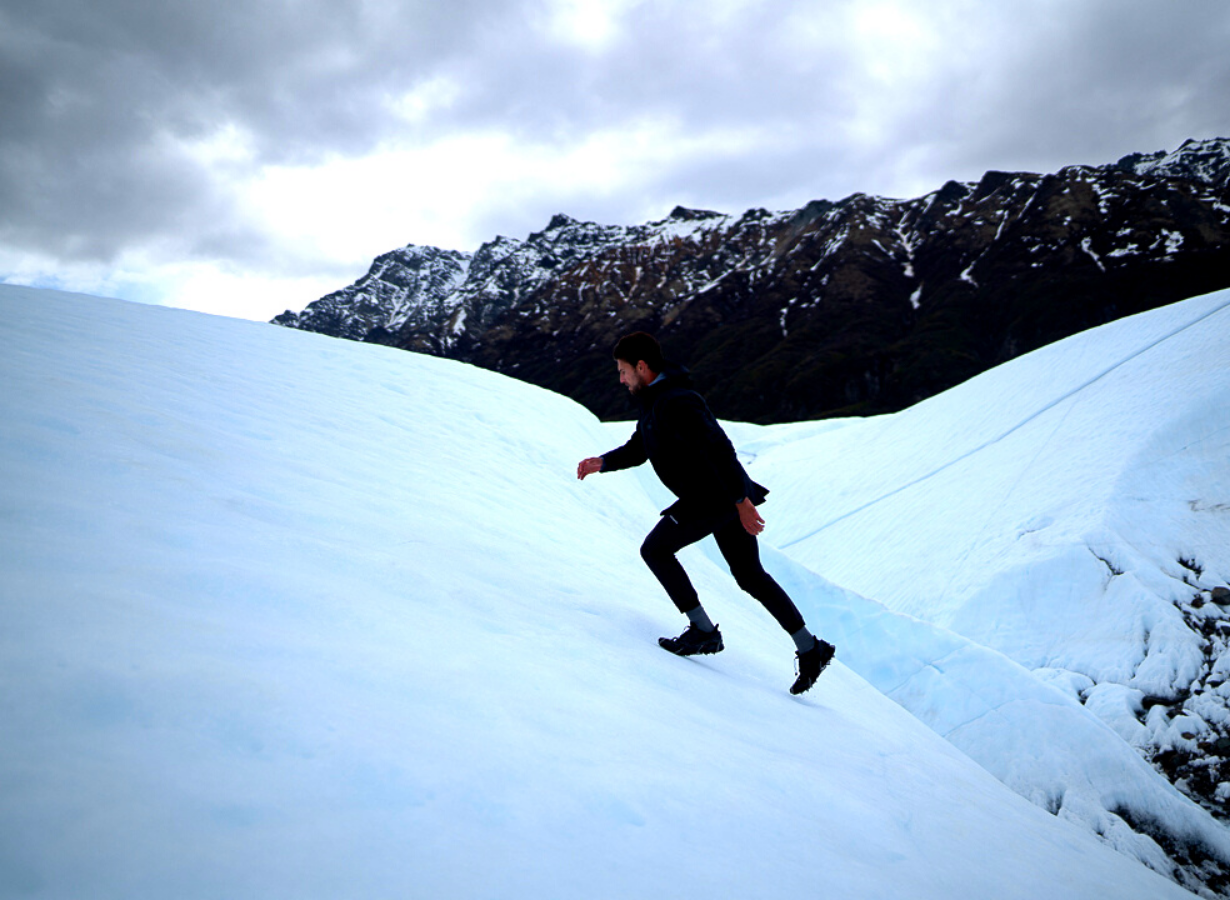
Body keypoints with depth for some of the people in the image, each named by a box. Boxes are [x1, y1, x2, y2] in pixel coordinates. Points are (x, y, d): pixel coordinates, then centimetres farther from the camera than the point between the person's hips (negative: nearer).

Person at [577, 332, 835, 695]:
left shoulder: (675, 402, -20)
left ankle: (703, 631, 4)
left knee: (654, 550, 1)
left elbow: (718, 447, -25)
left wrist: (741, 501, -26)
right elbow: (636, 450, 18)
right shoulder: (654, 400, 13)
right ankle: (811, 648, 20)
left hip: (712, 499, -10)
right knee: (750, 576, 15)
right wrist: (602, 462, 1)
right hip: (728, 497, 10)